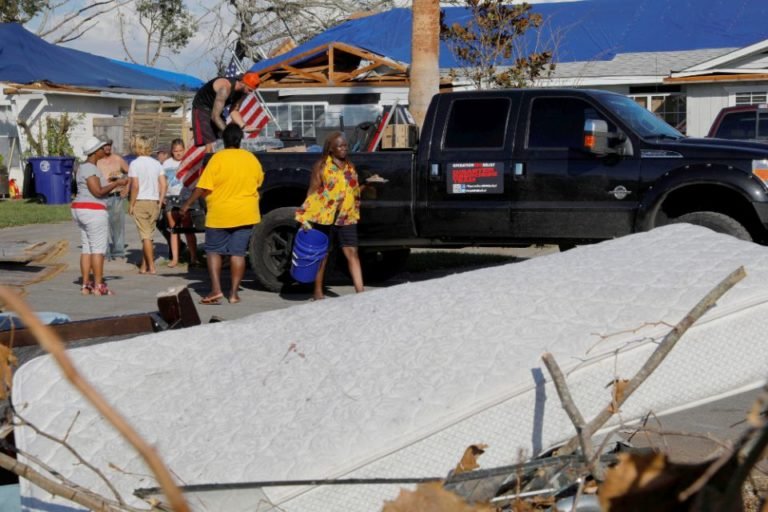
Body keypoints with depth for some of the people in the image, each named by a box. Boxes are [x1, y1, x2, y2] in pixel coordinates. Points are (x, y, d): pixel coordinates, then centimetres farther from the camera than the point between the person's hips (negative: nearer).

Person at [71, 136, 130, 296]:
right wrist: (116, 184, -12)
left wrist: (109, 181, 19)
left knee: (87, 248, 9)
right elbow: (98, 192, -19)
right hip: (93, 211, -10)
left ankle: (85, 285, 8)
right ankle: (98, 286, -7)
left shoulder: (84, 167, 16)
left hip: (80, 210, 10)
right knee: (98, 248, -7)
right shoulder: (90, 168, -15)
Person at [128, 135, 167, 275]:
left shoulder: (135, 164, -8)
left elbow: (135, 186, -13)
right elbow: (164, 185, 2)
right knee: (148, 235, 13)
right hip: (154, 202, 5)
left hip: (140, 202, -5)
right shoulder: (156, 163, 6)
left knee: (146, 236, -2)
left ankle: (151, 267, -4)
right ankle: (144, 266, 17)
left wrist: (131, 205, -6)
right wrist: (160, 202, 10)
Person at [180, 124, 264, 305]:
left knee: (213, 250, 9)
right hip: (245, 214, 3)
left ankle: (216, 289, -3)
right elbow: (259, 182, 16)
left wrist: (188, 204, -3)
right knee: (238, 252, 7)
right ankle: (234, 293, 5)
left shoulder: (218, 158, -12)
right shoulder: (252, 159, 1)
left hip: (219, 215, -3)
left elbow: (203, 187, -13)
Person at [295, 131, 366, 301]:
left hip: (346, 218, 4)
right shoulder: (322, 165, -3)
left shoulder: (350, 167, 13)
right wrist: (305, 218, -10)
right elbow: (312, 192, -5)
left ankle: (360, 291, -8)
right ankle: (318, 292, 19)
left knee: (352, 253, -4)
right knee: (322, 254, 7)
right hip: (324, 217, -4)